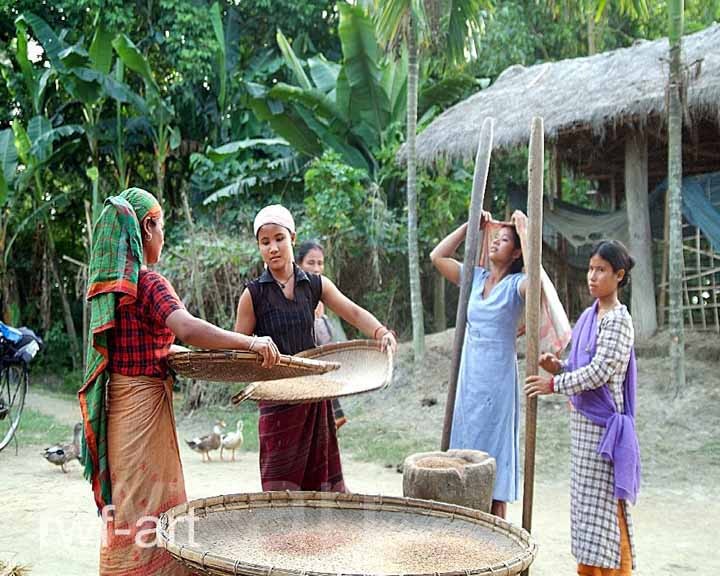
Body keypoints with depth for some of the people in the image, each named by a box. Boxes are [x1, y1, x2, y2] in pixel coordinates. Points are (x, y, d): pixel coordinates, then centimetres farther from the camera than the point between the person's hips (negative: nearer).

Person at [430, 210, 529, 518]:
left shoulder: (516, 284, -7)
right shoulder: (475, 277, 9)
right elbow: (437, 256, 8)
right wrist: (470, 225, 5)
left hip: (498, 380, -6)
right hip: (469, 377, 6)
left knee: (494, 450, 1)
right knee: (467, 445, 10)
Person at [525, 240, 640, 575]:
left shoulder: (618, 319, -13)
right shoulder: (589, 316, 12)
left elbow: (599, 371, -20)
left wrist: (553, 385, -16)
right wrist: (558, 367, -2)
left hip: (603, 424, -8)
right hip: (583, 420, 8)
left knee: (605, 508, -2)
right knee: (586, 504, 14)